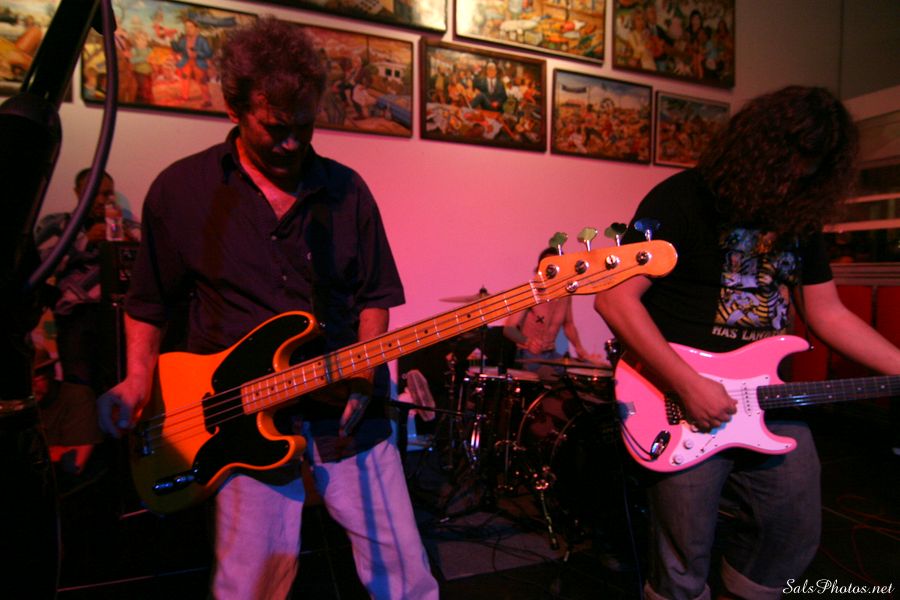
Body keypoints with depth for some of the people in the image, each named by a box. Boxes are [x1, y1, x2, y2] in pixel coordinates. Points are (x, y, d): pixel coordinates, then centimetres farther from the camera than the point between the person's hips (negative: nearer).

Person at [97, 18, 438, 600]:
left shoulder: (346, 189, 2)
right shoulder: (180, 190, -1)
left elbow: (374, 295, 6)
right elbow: (149, 301, 9)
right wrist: (139, 379, -3)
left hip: (348, 417, 2)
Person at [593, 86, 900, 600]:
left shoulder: (801, 214, 9)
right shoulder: (681, 200, -13)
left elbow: (828, 314, 14)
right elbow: (615, 298, -21)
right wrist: (688, 385, -23)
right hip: (683, 403, -6)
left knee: (797, 535, 18)